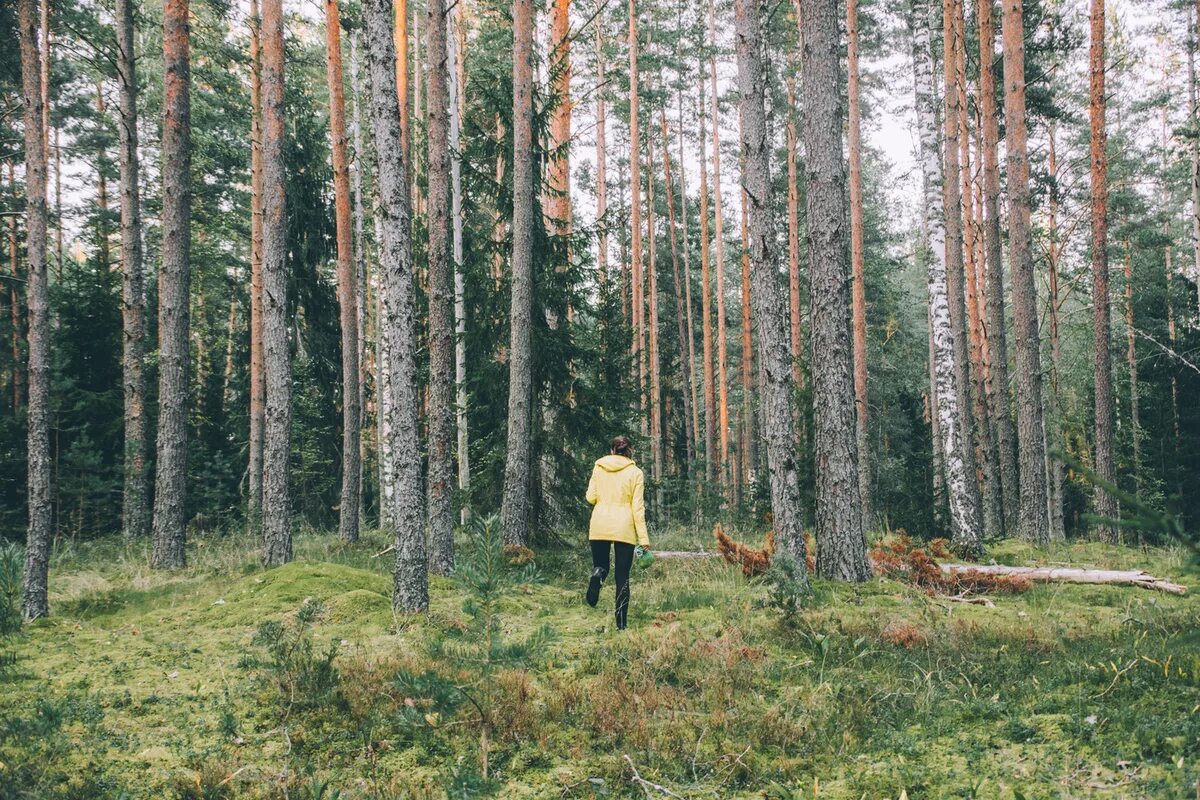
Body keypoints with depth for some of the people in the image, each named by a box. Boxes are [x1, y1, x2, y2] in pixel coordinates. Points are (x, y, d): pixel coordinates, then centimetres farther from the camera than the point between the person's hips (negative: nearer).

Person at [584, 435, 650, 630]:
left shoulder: (598, 468, 5)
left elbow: (591, 498, 4)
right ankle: (621, 624, 0)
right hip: (624, 529, -1)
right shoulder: (635, 473, 0)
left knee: (601, 565, 18)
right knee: (622, 577, 6)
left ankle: (598, 573, -19)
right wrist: (643, 537, -2)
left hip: (599, 526, 1)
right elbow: (637, 507, -4)